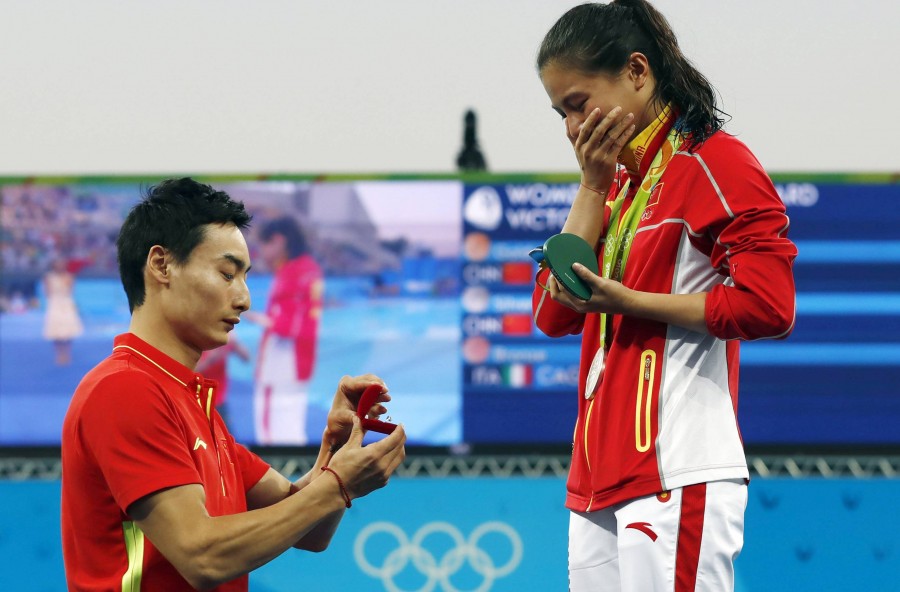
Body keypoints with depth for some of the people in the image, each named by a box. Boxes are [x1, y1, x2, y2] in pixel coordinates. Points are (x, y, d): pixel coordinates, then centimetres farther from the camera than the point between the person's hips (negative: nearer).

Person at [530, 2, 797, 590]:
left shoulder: (714, 161, -5)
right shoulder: (620, 180, 19)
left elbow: (768, 305, -14)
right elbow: (554, 313, 11)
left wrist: (627, 302, -13)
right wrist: (594, 184, 4)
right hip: (601, 482, 8)